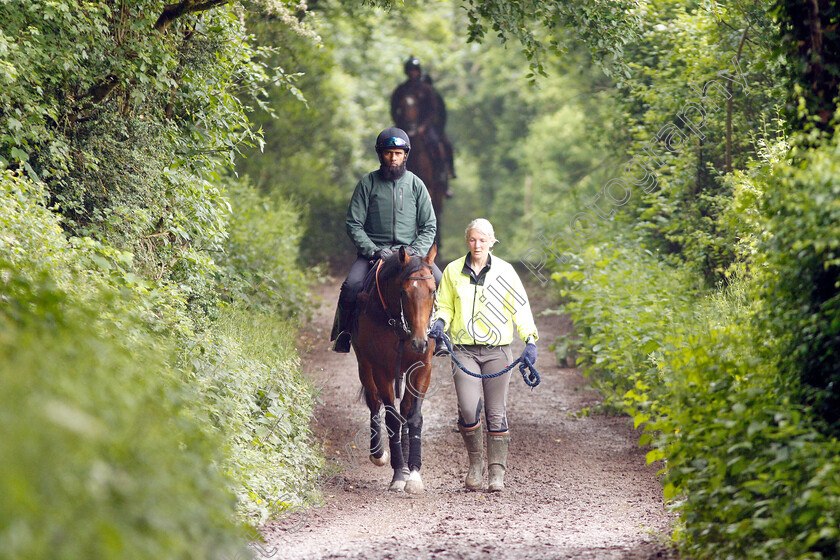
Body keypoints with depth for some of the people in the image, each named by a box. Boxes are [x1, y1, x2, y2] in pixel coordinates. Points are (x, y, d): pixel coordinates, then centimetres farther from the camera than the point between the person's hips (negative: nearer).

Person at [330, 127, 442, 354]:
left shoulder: (415, 184, 6)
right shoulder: (368, 183, 2)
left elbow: (429, 226, 6)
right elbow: (353, 224, -1)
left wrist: (415, 252, -12)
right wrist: (373, 251, -15)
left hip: (409, 250, 2)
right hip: (373, 251, -1)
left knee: (440, 282, -21)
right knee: (352, 286, -28)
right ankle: (342, 334, -5)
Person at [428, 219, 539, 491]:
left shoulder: (504, 271, 4)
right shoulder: (453, 271, 6)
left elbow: (520, 307, 5)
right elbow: (445, 305, 16)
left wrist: (530, 339, -6)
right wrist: (441, 322, -6)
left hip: (497, 350, 0)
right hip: (464, 350, 0)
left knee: (496, 412, 1)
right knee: (468, 409, -14)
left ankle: (497, 472, 10)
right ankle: (475, 463, 9)